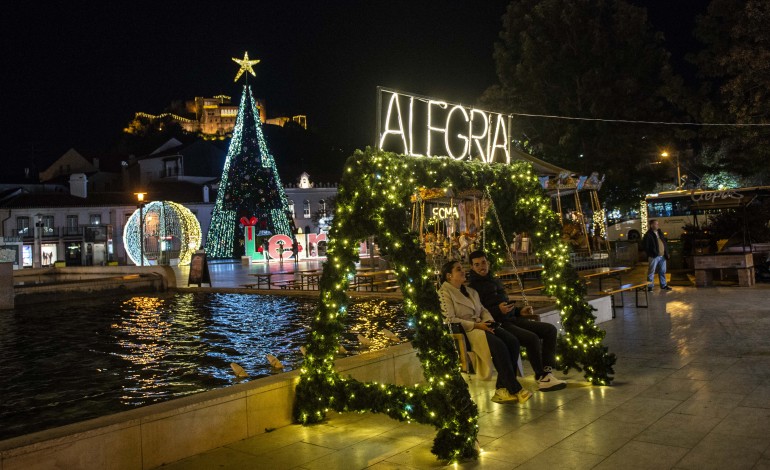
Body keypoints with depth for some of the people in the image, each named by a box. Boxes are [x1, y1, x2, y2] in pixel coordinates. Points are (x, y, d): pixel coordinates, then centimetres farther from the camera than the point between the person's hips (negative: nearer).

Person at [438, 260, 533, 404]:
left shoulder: (470, 291, 24)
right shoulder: (444, 293, -3)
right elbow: (449, 319, -14)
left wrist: (488, 322, -2)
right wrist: (475, 325, -17)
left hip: (481, 326, 8)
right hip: (464, 332, -8)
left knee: (512, 341, -18)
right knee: (499, 345, -30)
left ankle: (502, 389, -19)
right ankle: (515, 390, -22)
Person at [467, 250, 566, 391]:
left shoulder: (496, 281, 24)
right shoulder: (472, 288, -3)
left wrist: (520, 311, 15)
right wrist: (498, 311, -25)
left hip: (512, 319, 9)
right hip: (498, 324, -9)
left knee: (550, 329, -2)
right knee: (532, 338, -29)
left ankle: (547, 371, -10)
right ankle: (541, 379, -15)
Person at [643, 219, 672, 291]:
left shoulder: (660, 232, 15)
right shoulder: (648, 235, -8)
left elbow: (665, 243, 20)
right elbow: (645, 246, -10)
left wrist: (666, 253, 13)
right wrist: (651, 253, -14)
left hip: (662, 256, 7)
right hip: (654, 256, -7)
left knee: (662, 271, 14)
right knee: (651, 272, -2)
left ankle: (663, 285, 24)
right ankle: (650, 286, 3)